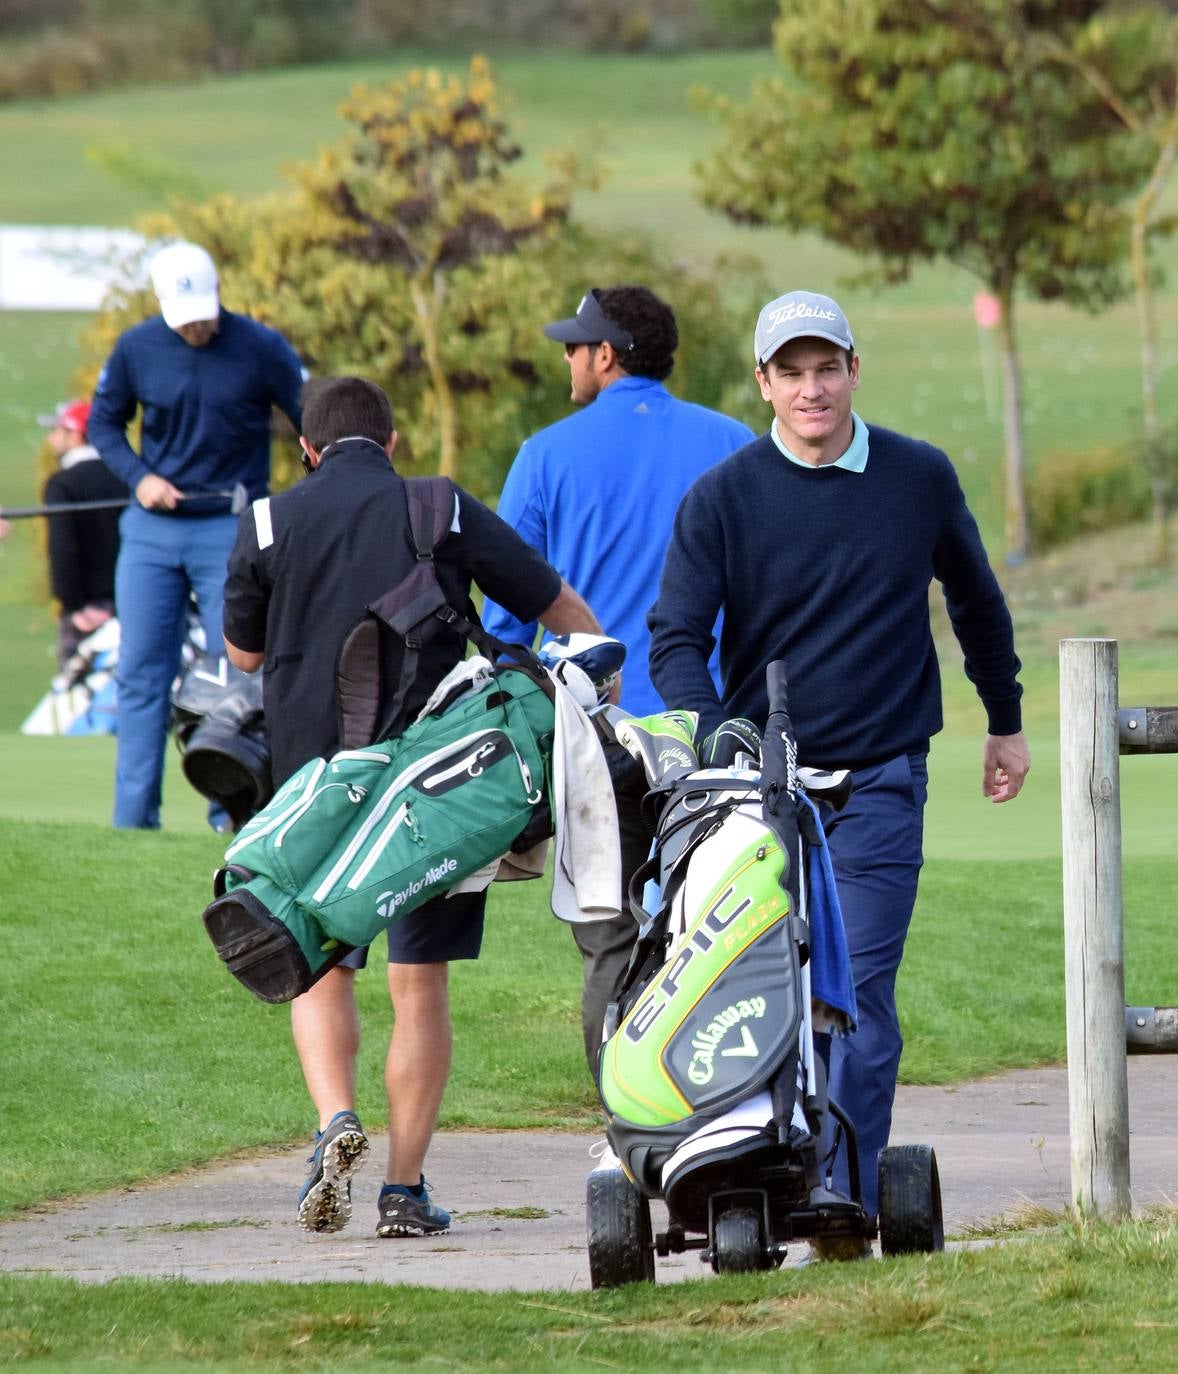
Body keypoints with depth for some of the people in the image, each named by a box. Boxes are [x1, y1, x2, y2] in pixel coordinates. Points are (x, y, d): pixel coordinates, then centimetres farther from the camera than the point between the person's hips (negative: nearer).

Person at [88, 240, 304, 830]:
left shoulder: (261, 349, -7)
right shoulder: (135, 348, -1)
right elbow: (103, 422, 12)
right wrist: (138, 476, -5)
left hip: (232, 531, -2)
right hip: (152, 531, 3)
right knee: (140, 672, 1)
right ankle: (133, 819, 4)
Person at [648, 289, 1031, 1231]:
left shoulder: (922, 479, 5)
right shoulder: (722, 499, 0)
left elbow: (976, 600, 21)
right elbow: (677, 638, -3)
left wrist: (1007, 721, 27)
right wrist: (711, 744, -19)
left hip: (879, 782, -1)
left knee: (858, 998, -10)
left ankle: (844, 1205, -11)